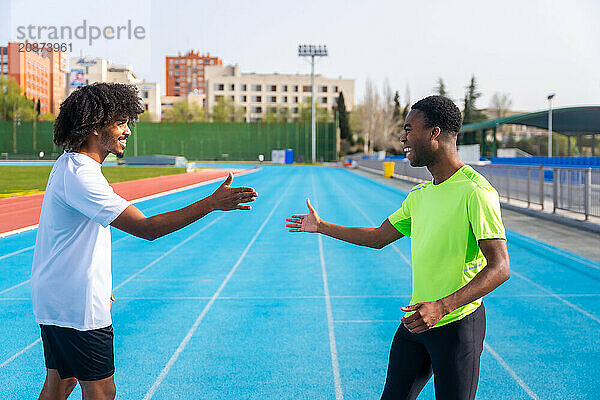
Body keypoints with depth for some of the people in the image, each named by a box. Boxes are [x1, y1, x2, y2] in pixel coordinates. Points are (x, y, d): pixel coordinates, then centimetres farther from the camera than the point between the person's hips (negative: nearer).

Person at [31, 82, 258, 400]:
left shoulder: (68, 165, 10)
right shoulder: (80, 177, -24)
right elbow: (146, 228, -30)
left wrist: (97, 283, 24)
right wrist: (211, 203, -31)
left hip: (56, 300, 10)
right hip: (77, 307, -10)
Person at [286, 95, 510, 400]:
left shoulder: (475, 191, -16)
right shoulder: (419, 195, 10)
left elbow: (500, 268, -22)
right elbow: (378, 237, 23)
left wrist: (442, 306, -31)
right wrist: (321, 226, 26)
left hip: (457, 324, -7)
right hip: (416, 321, 7)